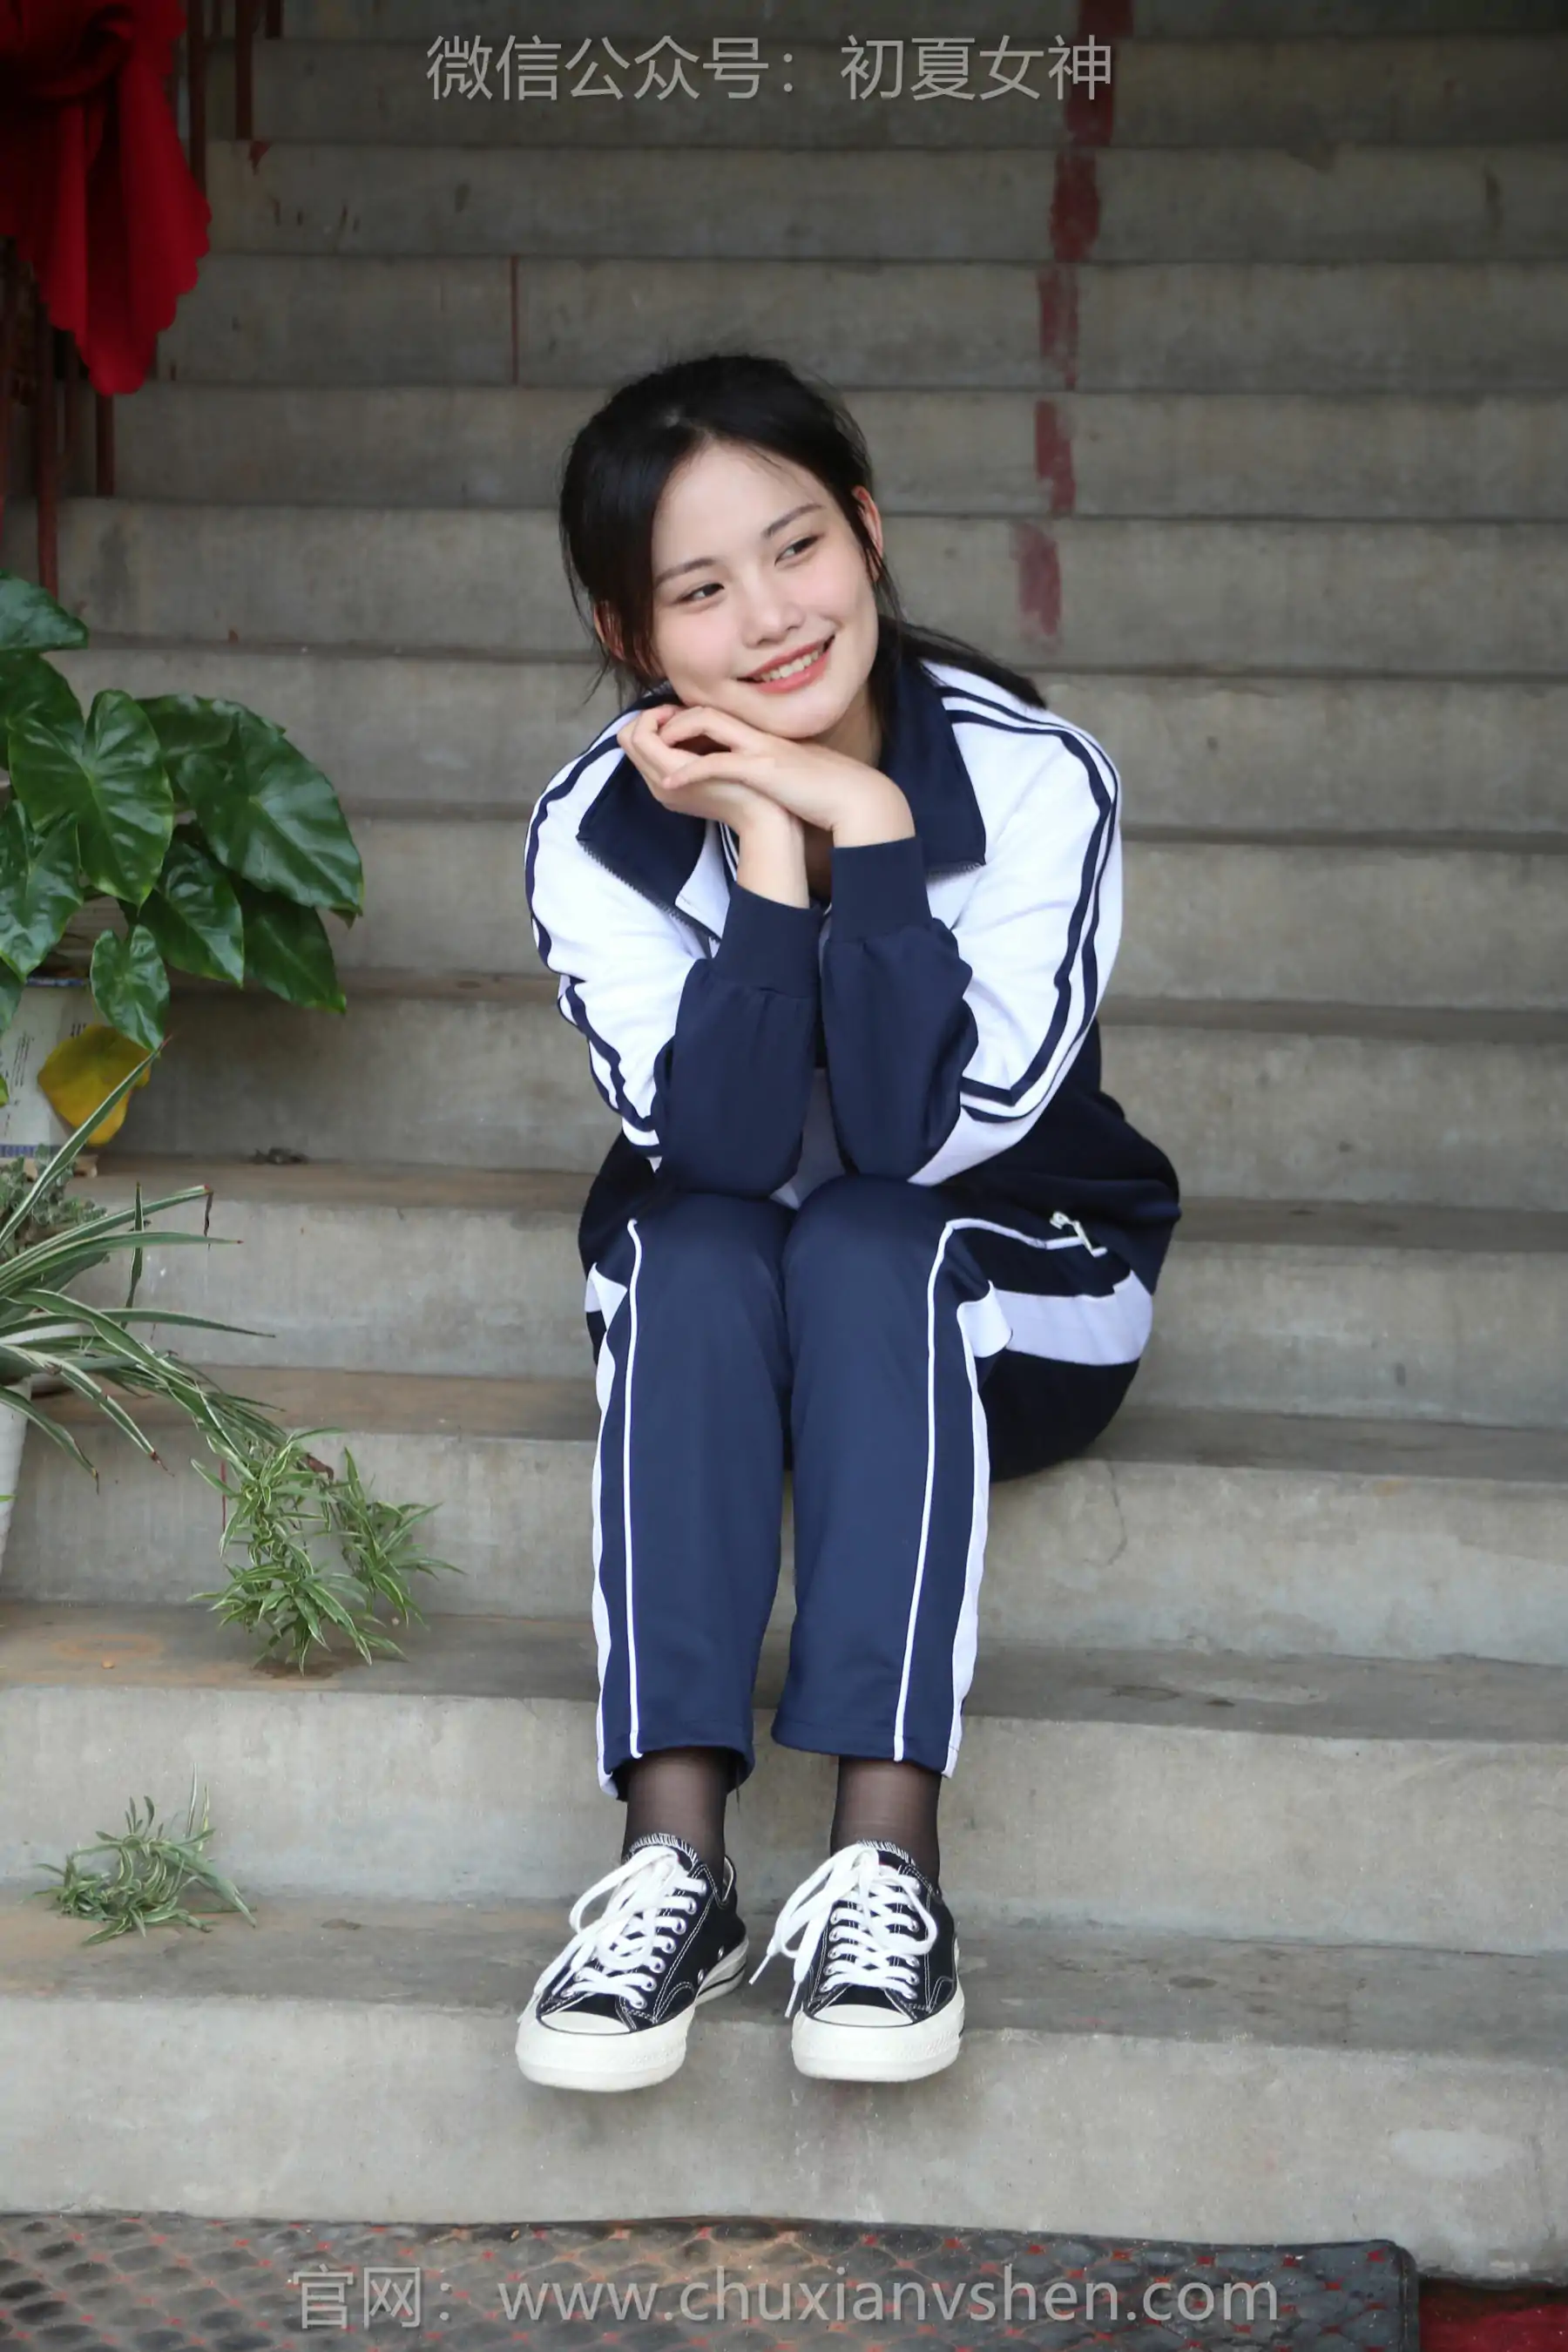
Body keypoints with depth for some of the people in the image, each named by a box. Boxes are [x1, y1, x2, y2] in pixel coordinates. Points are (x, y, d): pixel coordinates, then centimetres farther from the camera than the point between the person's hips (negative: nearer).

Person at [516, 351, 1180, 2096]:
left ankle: (887, 1861, -42)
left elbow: (927, 1133, -27)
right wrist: (767, 848, -32)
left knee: (861, 1246, -33)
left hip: (1005, 1300, -1)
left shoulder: (1036, 777, -21)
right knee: (692, 1253, -31)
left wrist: (864, 825, -33)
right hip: (716, 1323, 2)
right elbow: (723, 1149, -25)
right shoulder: (599, 826, -15)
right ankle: (672, 1859, -40)